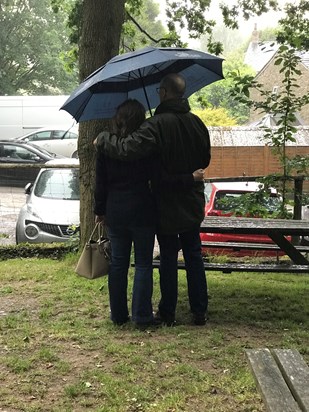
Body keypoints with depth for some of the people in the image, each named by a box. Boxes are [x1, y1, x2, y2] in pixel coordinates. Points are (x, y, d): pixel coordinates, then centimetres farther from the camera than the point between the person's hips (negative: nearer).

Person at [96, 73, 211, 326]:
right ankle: (200, 312, 18)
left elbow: (127, 149, -32)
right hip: (193, 204, 5)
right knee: (194, 257, 13)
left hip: (166, 206, -5)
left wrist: (104, 139, -15)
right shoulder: (197, 123, 1)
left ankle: (168, 313, 14)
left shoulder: (157, 125, -21)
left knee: (168, 259, 6)